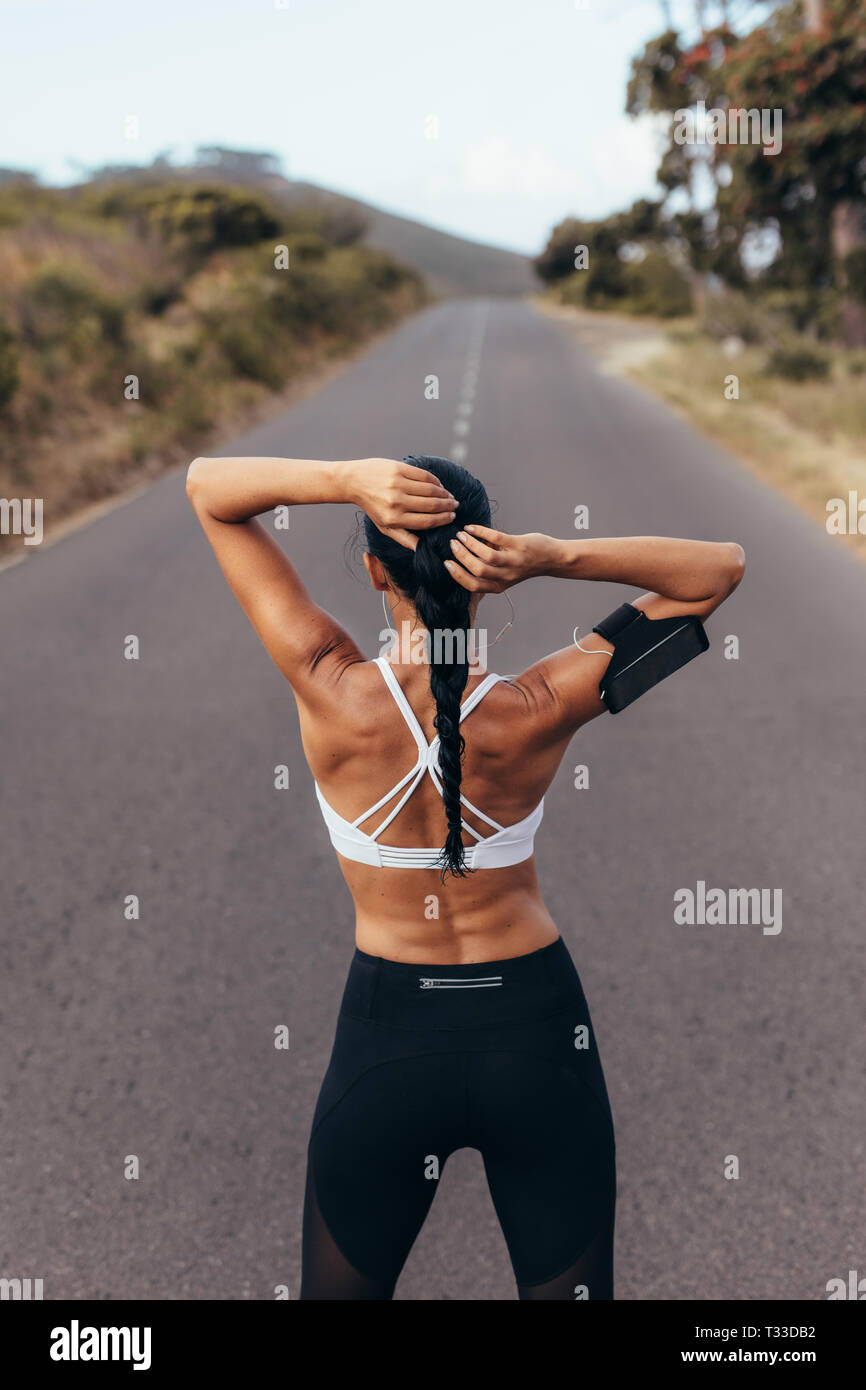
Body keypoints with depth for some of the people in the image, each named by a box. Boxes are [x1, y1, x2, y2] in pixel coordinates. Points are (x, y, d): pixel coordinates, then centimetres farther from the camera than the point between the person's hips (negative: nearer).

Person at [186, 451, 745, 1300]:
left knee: (341, 1283, 23)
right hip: (537, 1034, 1)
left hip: (387, 1037, 0)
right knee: (569, 1284, 21)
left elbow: (207, 485, -8)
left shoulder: (334, 694, -19)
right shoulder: (537, 712, -18)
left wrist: (349, 480, -26)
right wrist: (556, 557, -23)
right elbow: (719, 569, -8)